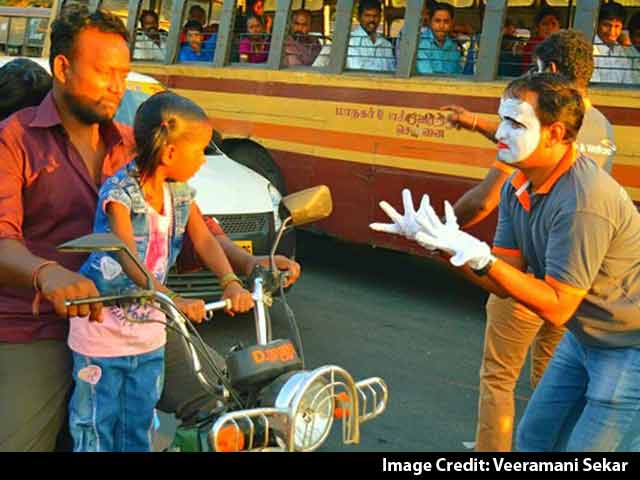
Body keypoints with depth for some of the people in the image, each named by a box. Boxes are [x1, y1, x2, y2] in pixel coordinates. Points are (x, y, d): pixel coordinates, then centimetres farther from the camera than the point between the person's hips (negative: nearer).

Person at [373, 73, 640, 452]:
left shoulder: (584, 201, -31)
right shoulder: (518, 186, -3)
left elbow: (556, 307, -28)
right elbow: (504, 282, -2)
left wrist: (479, 257, -34)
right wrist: (445, 247, -16)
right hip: (581, 337, 9)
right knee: (533, 439, 16)